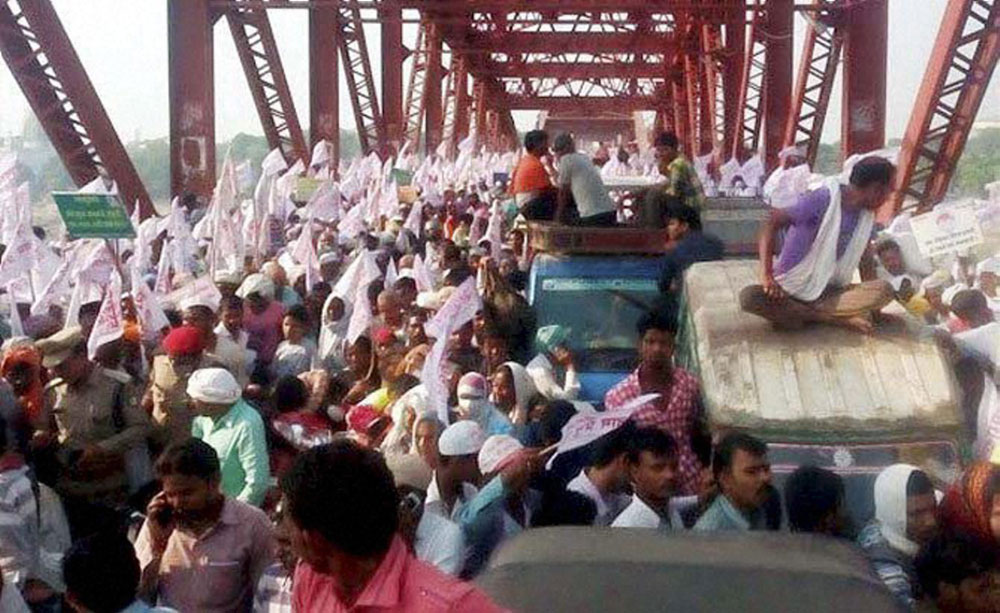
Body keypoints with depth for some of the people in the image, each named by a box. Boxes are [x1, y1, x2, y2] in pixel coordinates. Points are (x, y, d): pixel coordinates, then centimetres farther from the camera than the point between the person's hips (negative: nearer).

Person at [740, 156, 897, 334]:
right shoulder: (823, 200, -15)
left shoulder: (866, 216, 5)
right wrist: (766, 275, -29)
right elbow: (773, 222, -20)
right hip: (791, 288, -4)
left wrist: (870, 304, 0)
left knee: (885, 290, -22)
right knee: (748, 297, -36)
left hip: (829, 292, 4)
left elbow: (865, 259, 12)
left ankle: (807, 314, -24)